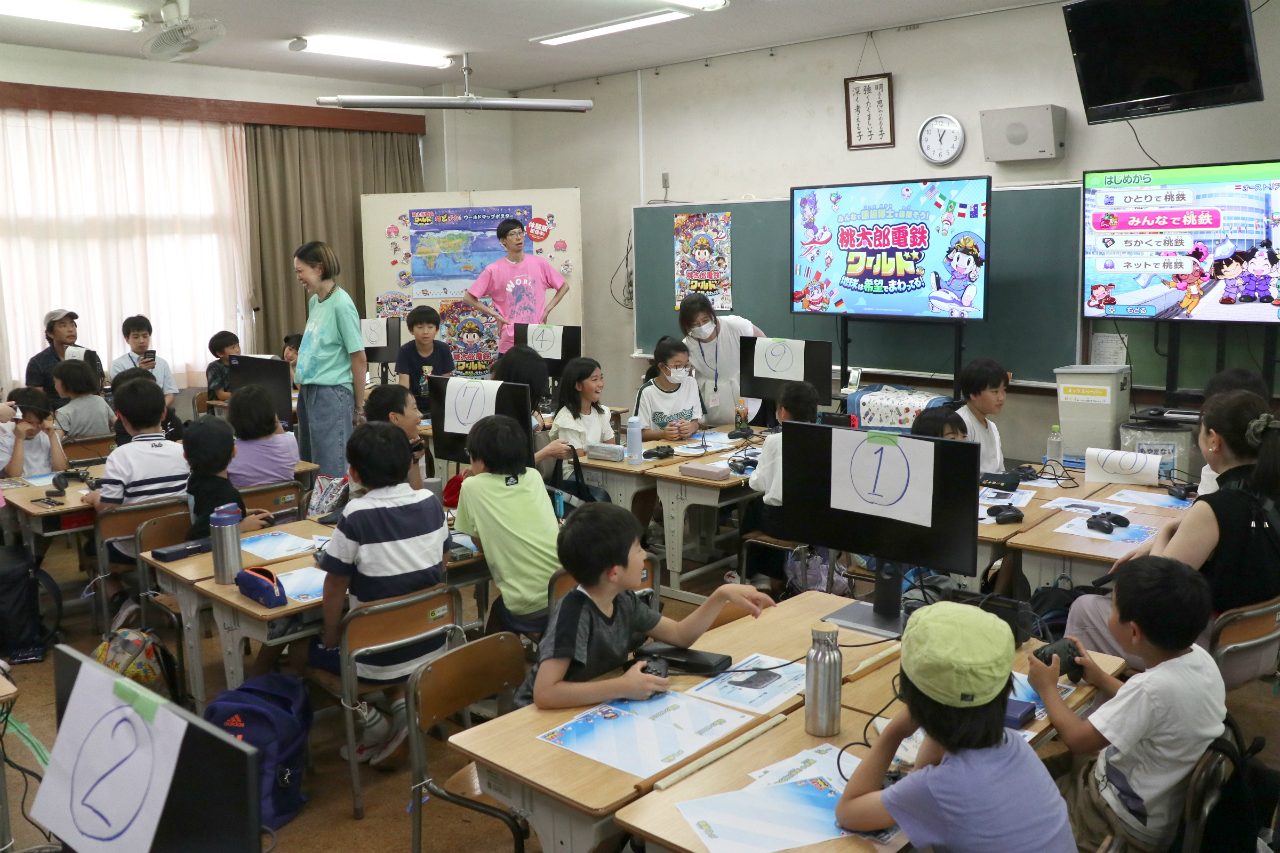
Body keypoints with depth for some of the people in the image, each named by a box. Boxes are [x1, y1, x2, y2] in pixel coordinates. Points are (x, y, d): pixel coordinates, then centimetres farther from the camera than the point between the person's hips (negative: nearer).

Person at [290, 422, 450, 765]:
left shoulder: (356, 517, -20)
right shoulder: (431, 503, -5)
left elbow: (336, 584, -12)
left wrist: (330, 638, 2)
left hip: (379, 658, -5)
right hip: (432, 644, 5)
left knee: (299, 649, 21)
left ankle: (365, 715, 9)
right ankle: (400, 699, 14)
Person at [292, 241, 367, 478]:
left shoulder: (342, 304, -12)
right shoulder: (314, 301, 12)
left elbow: (359, 359, -11)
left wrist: (358, 407, -8)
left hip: (331, 394, -9)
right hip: (308, 392, 9)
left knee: (330, 471, -5)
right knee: (306, 465, 14)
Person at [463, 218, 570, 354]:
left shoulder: (539, 263, 3)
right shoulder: (494, 270, -3)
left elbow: (564, 287, 14)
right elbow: (468, 298, 2)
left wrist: (547, 310, 4)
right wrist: (495, 314, -4)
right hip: (508, 344, -1)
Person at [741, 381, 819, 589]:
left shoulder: (774, 441, -10)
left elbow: (758, 483, -6)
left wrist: (755, 473, 16)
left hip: (782, 522, -4)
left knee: (753, 507, 28)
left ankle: (754, 574, 36)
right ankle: (771, 572, 41)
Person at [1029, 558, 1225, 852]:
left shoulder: (1152, 687, -37)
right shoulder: (1199, 657, -11)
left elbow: (1077, 739, -24)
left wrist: (1047, 687, -10)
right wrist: (1101, 679, 11)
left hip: (1139, 822, -8)